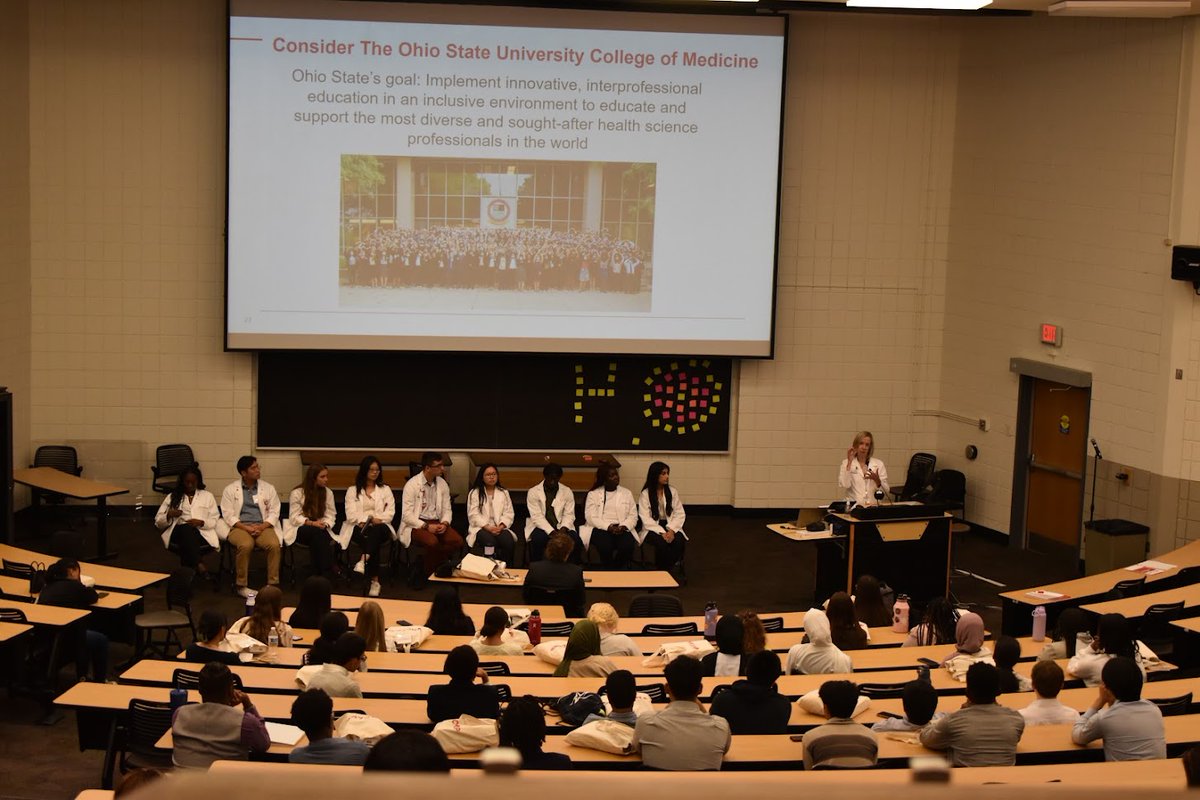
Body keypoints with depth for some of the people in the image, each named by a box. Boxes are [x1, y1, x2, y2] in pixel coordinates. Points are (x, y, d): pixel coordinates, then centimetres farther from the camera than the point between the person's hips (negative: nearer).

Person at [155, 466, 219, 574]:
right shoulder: (172, 497, 21)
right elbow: (158, 523, 18)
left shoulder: (207, 496, 21)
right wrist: (168, 516, -4)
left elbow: (215, 521, 12)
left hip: (201, 534, -1)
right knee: (186, 528, -38)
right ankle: (197, 564, -48)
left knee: (188, 529, -37)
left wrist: (201, 523, -9)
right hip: (178, 534, 1)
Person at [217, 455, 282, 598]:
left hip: (262, 526, 2)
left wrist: (262, 527, -12)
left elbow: (274, 513, 7)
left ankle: (272, 584, -20)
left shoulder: (268, 488, 12)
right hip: (239, 527, -2)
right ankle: (241, 585, -21)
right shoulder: (230, 490, 6)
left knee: (274, 545, -30)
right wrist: (246, 527, -15)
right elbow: (228, 514, -1)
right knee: (246, 545, -35)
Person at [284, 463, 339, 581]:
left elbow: (331, 515, 6)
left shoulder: (328, 492, 7)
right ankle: (330, 569, -36)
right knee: (317, 532, -36)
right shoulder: (297, 493, -4)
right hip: (300, 529, -3)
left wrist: (325, 524, -18)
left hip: (320, 528, 3)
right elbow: (294, 518, -7)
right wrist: (311, 523, -23)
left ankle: (319, 572, -34)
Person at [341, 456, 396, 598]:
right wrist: (364, 521, -16)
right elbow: (351, 514, 2)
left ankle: (363, 560, -58)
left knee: (376, 531, -40)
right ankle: (374, 580, -46)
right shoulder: (352, 490, 16)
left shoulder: (385, 490, 19)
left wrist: (378, 519, -14)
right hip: (359, 528, -1)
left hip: (380, 526, 1)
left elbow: (390, 513, 6)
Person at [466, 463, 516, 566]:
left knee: (508, 541, -31)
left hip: (499, 528, 2)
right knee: (489, 541, -37)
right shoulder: (474, 493, 10)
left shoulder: (504, 493, 19)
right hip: (481, 528, -2)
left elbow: (509, 513, 10)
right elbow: (473, 515, -2)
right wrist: (488, 527, -16)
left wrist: (501, 526, -11)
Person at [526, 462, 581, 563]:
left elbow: (569, 515, 3)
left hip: (562, 527, 2)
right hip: (542, 528, -2)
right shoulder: (533, 492, -1)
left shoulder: (567, 492, 7)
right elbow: (537, 517, -9)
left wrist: (563, 529, -19)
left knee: (576, 541, -28)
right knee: (538, 539, -36)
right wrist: (552, 532, -22)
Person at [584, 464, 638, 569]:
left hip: (622, 529, 2)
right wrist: (609, 527, -16)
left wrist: (623, 526, -12)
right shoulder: (593, 494, 9)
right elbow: (590, 517, -2)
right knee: (605, 546, -34)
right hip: (601, 529, -2)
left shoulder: (627, 493, 16)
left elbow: (633, 516, 9)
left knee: (627, 546, -30)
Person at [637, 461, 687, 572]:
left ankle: (669, 567, -10)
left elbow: (680, 514, 4)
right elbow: (646, 519, -9)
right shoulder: (645, 494, -1)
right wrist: (662, 532, -21)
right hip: (653, 527, -3)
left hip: (670, 526, 3)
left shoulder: (672, 491, 9)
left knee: (679, 541, -30)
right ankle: (660, 570, -11)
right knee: (662, 542, -34)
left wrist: (671, 530, -14)